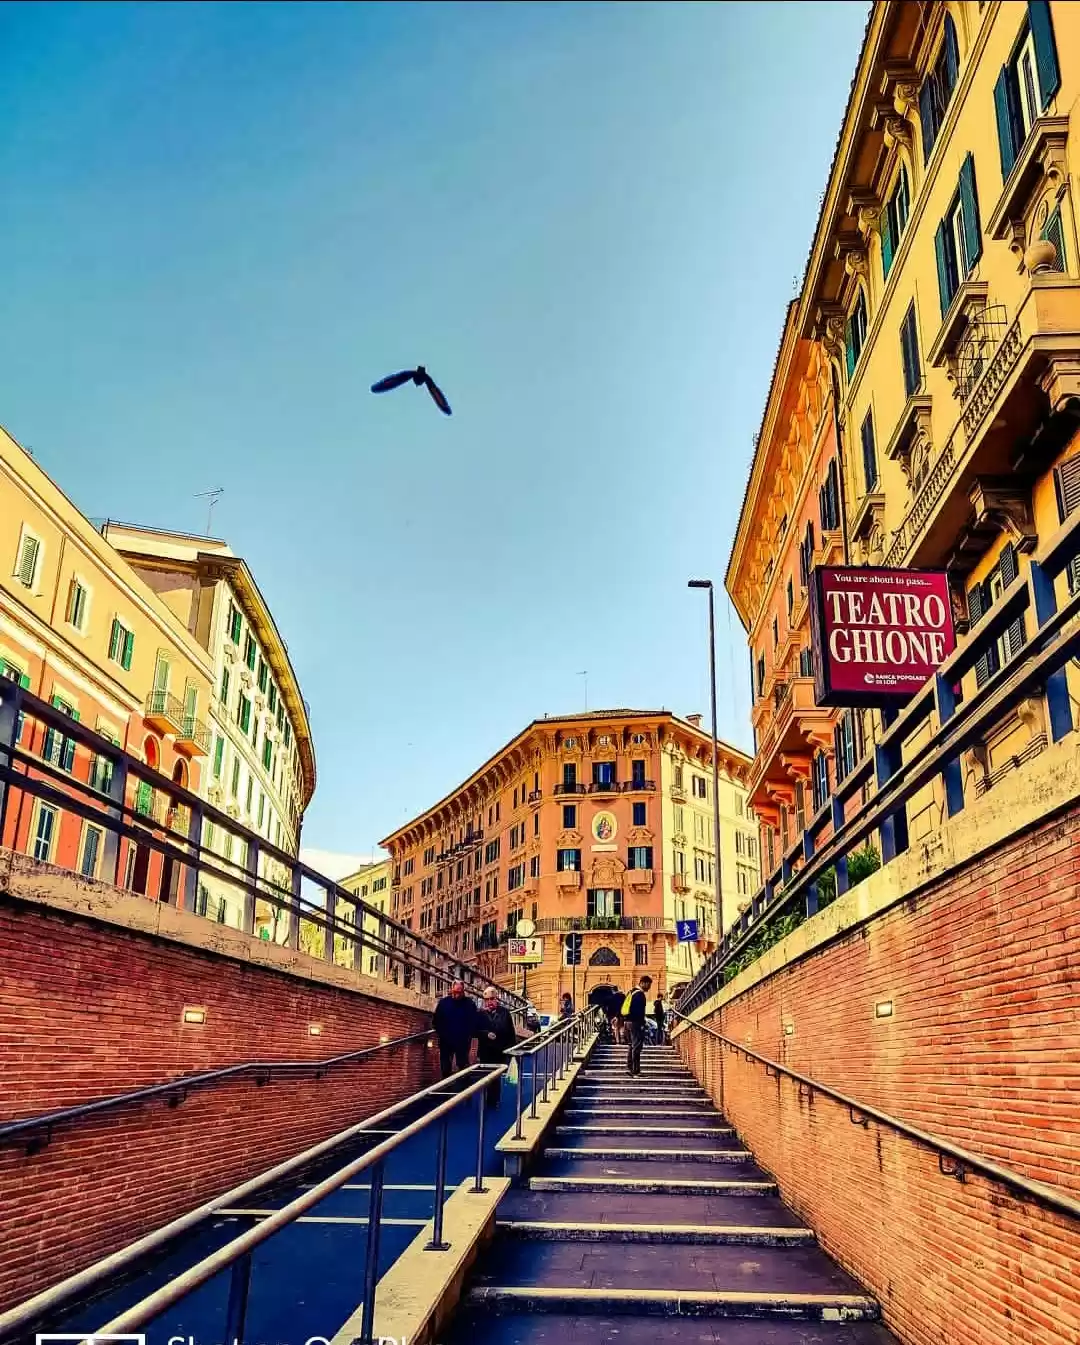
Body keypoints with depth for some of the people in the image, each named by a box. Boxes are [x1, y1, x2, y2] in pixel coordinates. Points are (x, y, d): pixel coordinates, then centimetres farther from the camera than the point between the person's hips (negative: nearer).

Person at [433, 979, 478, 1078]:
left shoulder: (470, 1004, -5)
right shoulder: (443, 1002, -2)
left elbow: (474, 1022, -1)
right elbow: (436, 1021, 3)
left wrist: (469, 1036, -9)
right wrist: (440, 1034, -5)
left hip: (463, 1043, -1)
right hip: (445, 1042, 1)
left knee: (463, 1069, 3)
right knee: (445, 1069, 10)